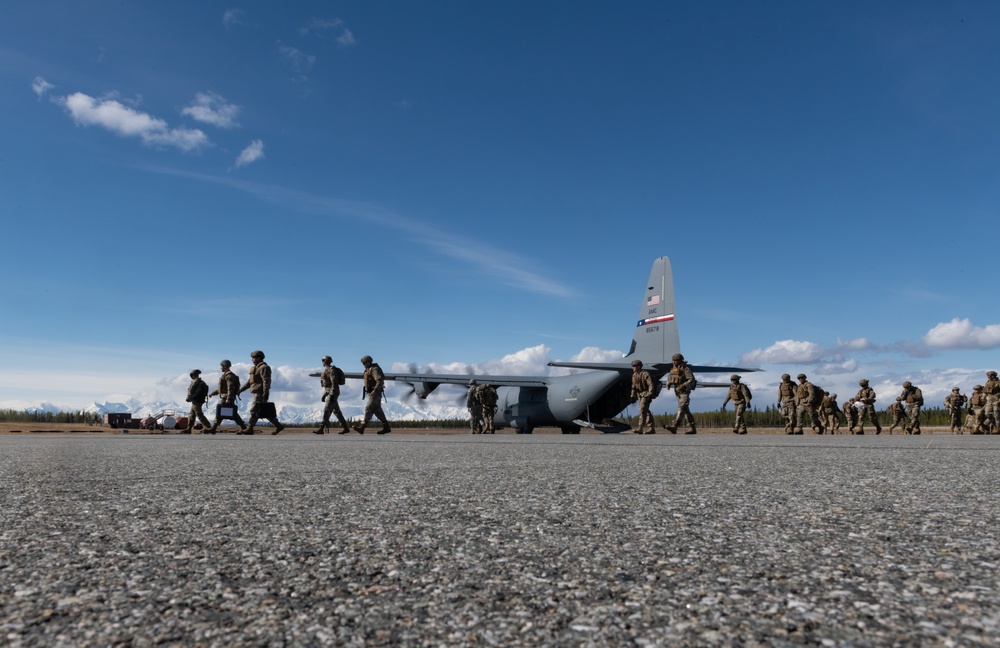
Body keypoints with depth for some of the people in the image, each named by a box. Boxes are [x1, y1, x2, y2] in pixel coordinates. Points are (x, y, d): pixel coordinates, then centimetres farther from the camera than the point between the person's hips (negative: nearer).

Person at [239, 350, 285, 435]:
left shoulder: (264, 368, -10)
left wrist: (265, 393, -26)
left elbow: (266, 381, -19)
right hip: (257, 393, 10)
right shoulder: (255, 368, 21)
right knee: (265, 412, 9)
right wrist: (240, 390, 22)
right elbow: (249, 382, 25)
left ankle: (249, 429, -5)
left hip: (260, 393, -10)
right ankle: (278, 426, 11)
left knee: (254, 410, -8)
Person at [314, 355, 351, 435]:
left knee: (327, 410, -10)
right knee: (336, 411, 8)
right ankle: (346, 428, 9)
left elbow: (334, 384, -21)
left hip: (333, 393, -10)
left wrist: (332, 395, -26)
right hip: (329, 393, 10)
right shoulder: (327, 370, 17)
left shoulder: (332, 370, -15)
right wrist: (324, 395, 23)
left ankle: (322, 429, -9)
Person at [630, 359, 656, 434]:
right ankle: (651, 428, 16)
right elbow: (634, 386, 18)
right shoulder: (634, 375, 10)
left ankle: (641, 428, -21)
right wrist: (633, 396, 15)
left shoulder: (645, 374, -15)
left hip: (646, 394, -8)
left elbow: (651, 385, -19)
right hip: (640, 395, 8)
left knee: (642, 410, -18)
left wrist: (650, 395, -24)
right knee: (646, 411, 10)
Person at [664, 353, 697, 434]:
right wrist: (668, 384, -5)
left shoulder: (686, 369, -13)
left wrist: (683, 386, -31)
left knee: (681, 409, -18)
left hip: (685, 392, -8)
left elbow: (692, 380, -20)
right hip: (678, 392, 8)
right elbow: (669, 379, 17)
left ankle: (674, 427, -31)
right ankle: (692, 428, 17)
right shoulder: (673, 369, 9)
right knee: (686, 411, 11)